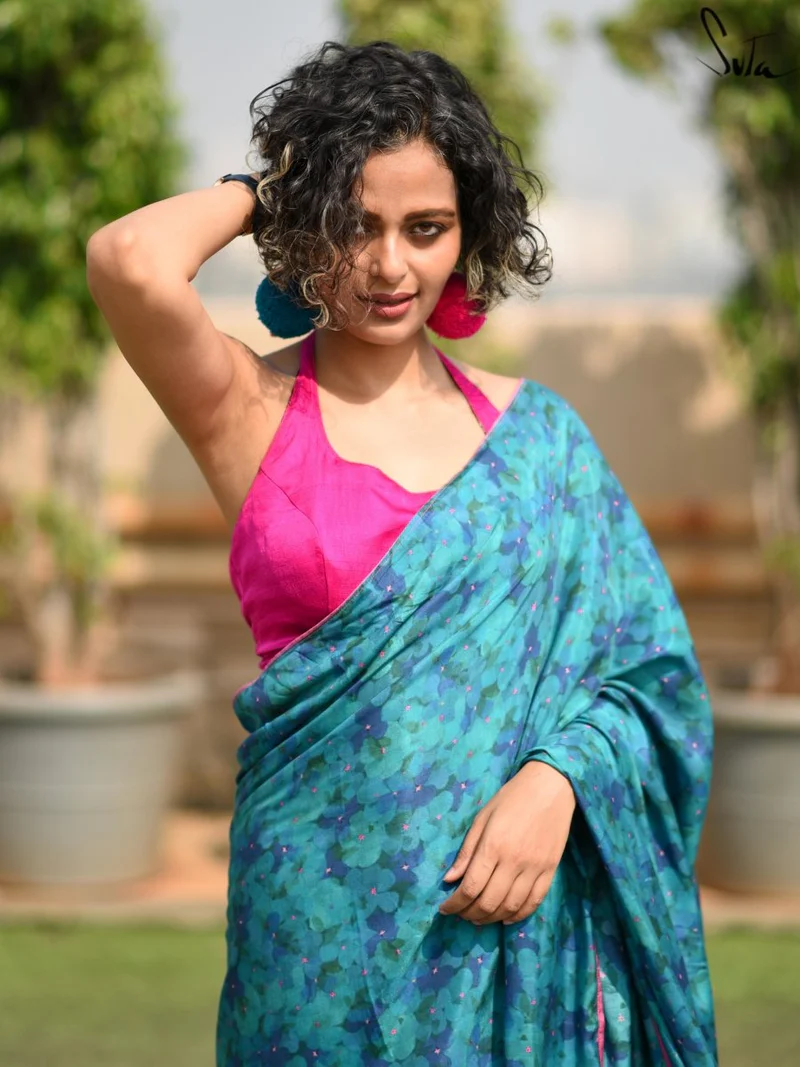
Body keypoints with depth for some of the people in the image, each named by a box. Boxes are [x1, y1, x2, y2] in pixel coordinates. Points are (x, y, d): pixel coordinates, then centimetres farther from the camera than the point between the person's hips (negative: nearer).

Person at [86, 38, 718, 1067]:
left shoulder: (531, 429, 6)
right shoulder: (251, 408, -3)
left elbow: (638, 658, 4)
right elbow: (131, 261, -23)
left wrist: (552, 783, -14)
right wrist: (257, 193, -4)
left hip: (521, 895, 3)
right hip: (330, 904, -2)